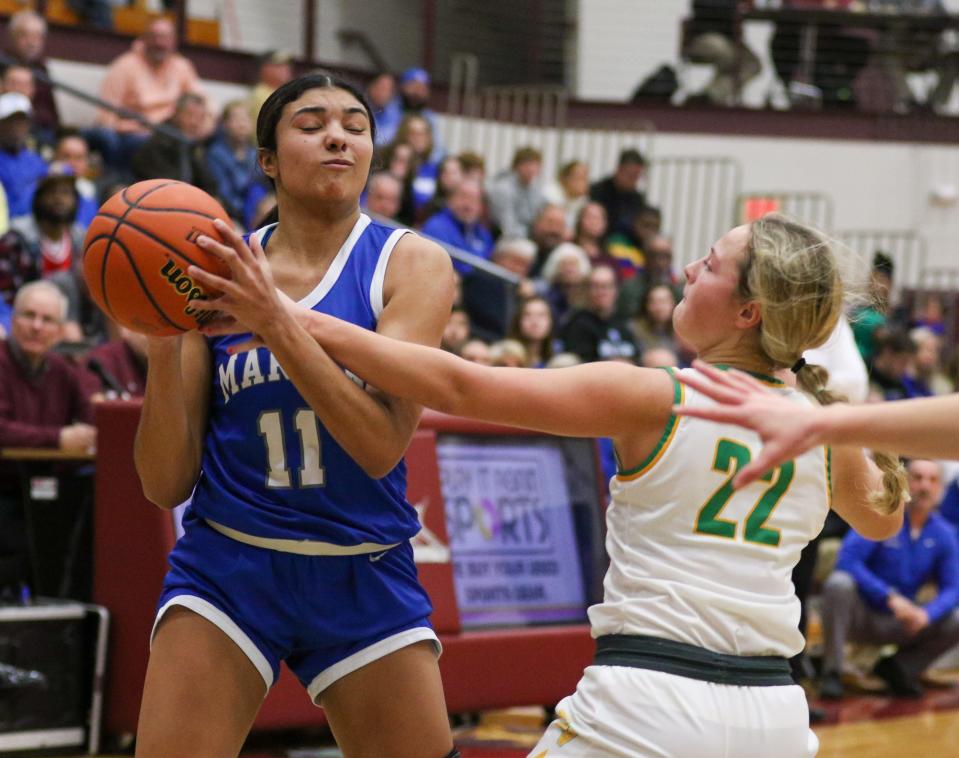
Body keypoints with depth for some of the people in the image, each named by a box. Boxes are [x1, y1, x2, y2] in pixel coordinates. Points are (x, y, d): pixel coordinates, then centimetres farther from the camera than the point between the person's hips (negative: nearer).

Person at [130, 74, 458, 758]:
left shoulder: (411, 264, -4)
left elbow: (381, 445, -20)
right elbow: (167, 484, -1)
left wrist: (273, 319, -28)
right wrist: (163, 342, -16)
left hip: (366, 576, 0)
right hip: (228, 567, 0)